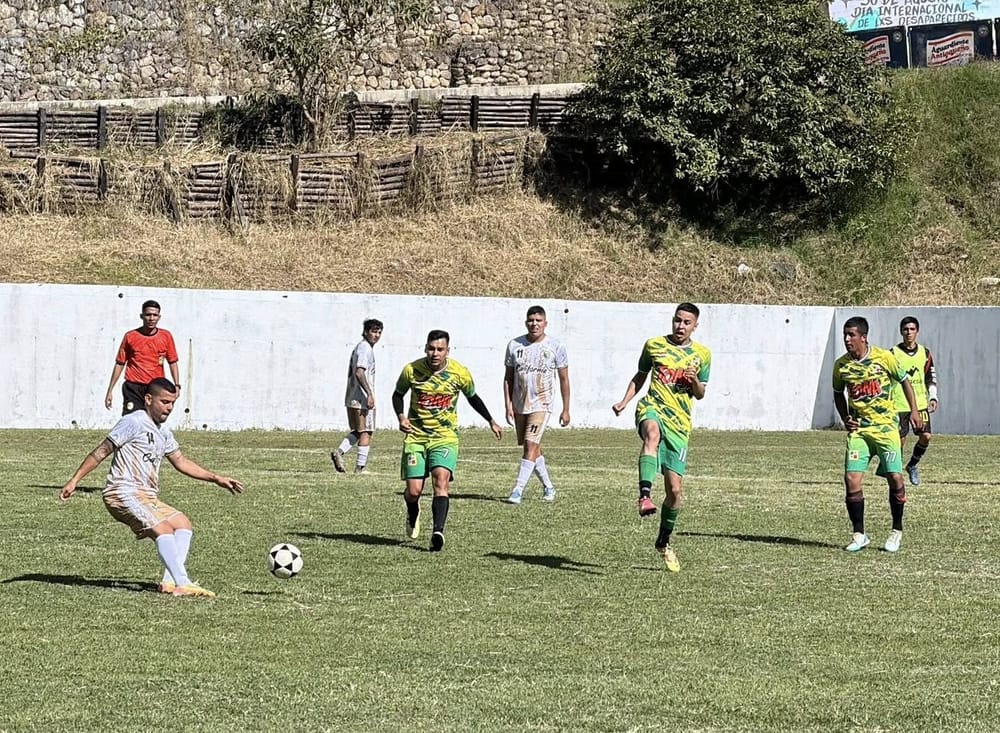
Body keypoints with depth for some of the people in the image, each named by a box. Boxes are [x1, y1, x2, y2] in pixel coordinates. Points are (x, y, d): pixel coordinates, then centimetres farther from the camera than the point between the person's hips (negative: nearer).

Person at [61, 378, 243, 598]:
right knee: (163, 528, -23)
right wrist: (75, 480, -10)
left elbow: (181, 461, 30)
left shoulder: (163, 432, 21)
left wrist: (216, 478, 26)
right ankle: (182, 584, -34)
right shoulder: (134, 423, -7)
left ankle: (170, 581, -12)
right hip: (124, 493, -10)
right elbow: (101, 451, -7)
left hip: (147, 498, 10)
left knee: (182, 523, 3)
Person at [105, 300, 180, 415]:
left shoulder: (166, 336, 4)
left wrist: (176, 385, -2)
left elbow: (173, 362, 11)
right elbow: (120, 363, 7)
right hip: (133, 388, -1)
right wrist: (110, 391, 6)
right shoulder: (130, 336, 2)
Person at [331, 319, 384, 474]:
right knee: (366, 432, -2)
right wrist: (369, 394, -26)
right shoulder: (365, 349, -13)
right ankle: (361, 466, -1)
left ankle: (339, 452, 1)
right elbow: (359, 373, -24)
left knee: (357, 431, 17)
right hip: (363, 398, -10)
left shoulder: (358, 348, 18)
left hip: (352, 398, 10)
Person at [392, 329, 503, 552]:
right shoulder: (411, 370, -7)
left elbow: (472, 397, 15)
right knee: (413, 490, -3)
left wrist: (491, 421, 18)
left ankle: (438, 531, -32)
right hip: (415, 437, 1)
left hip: (446, 437, -1)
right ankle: (413, 515, 32)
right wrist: (401, 416, -8)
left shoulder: (460, 373, -5)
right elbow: (398, 394, 11)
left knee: (441, 481, -24)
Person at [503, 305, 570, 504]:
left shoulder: (556, 346, -3)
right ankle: (548, 487, 26)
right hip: (519, 404, 4)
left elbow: (564, 379, 2)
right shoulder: (515, 345, 3)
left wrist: (566, 409, 2)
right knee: (533, 448, 11)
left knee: (531, 445, -16)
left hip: (541, 405, -4)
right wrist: (508, 405, -1)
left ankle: (518, 490, -18)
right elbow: (508, 378, 7)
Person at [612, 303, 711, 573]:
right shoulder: (654, 345, 8)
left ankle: (664, 542, 22)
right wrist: (624, 402, 7)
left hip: (680, 424, 2)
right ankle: (645, 496, -56)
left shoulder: (702, 355, 11)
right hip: (652, 408, -2)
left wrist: (695, 381, -7)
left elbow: (700, 394, 16)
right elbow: (640, 377, 20)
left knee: (675, 488, 0)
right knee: (653, 433, -42)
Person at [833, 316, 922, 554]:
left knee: (895, 478, -6)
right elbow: (838, 394, 17)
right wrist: (845, 419, 3)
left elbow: (904, 380, 7)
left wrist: (914, 410, 3)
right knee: (851, 479, -10)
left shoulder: (884, 358, -8)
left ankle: (897, 531, 14)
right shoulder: (841, 365, 0)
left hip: (885, 426, -2)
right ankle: (858, 535, 2)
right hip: (858, 428, 2)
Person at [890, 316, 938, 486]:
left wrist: (933, 397, 5)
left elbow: (931, 377, 16)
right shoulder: (893, 353, -4)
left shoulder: (925, 353, 8)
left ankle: (912, 465, 17)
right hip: (899, 404, -3)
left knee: (926, 436, -6)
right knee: (899, 439, -6)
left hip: (920, 403, 3)